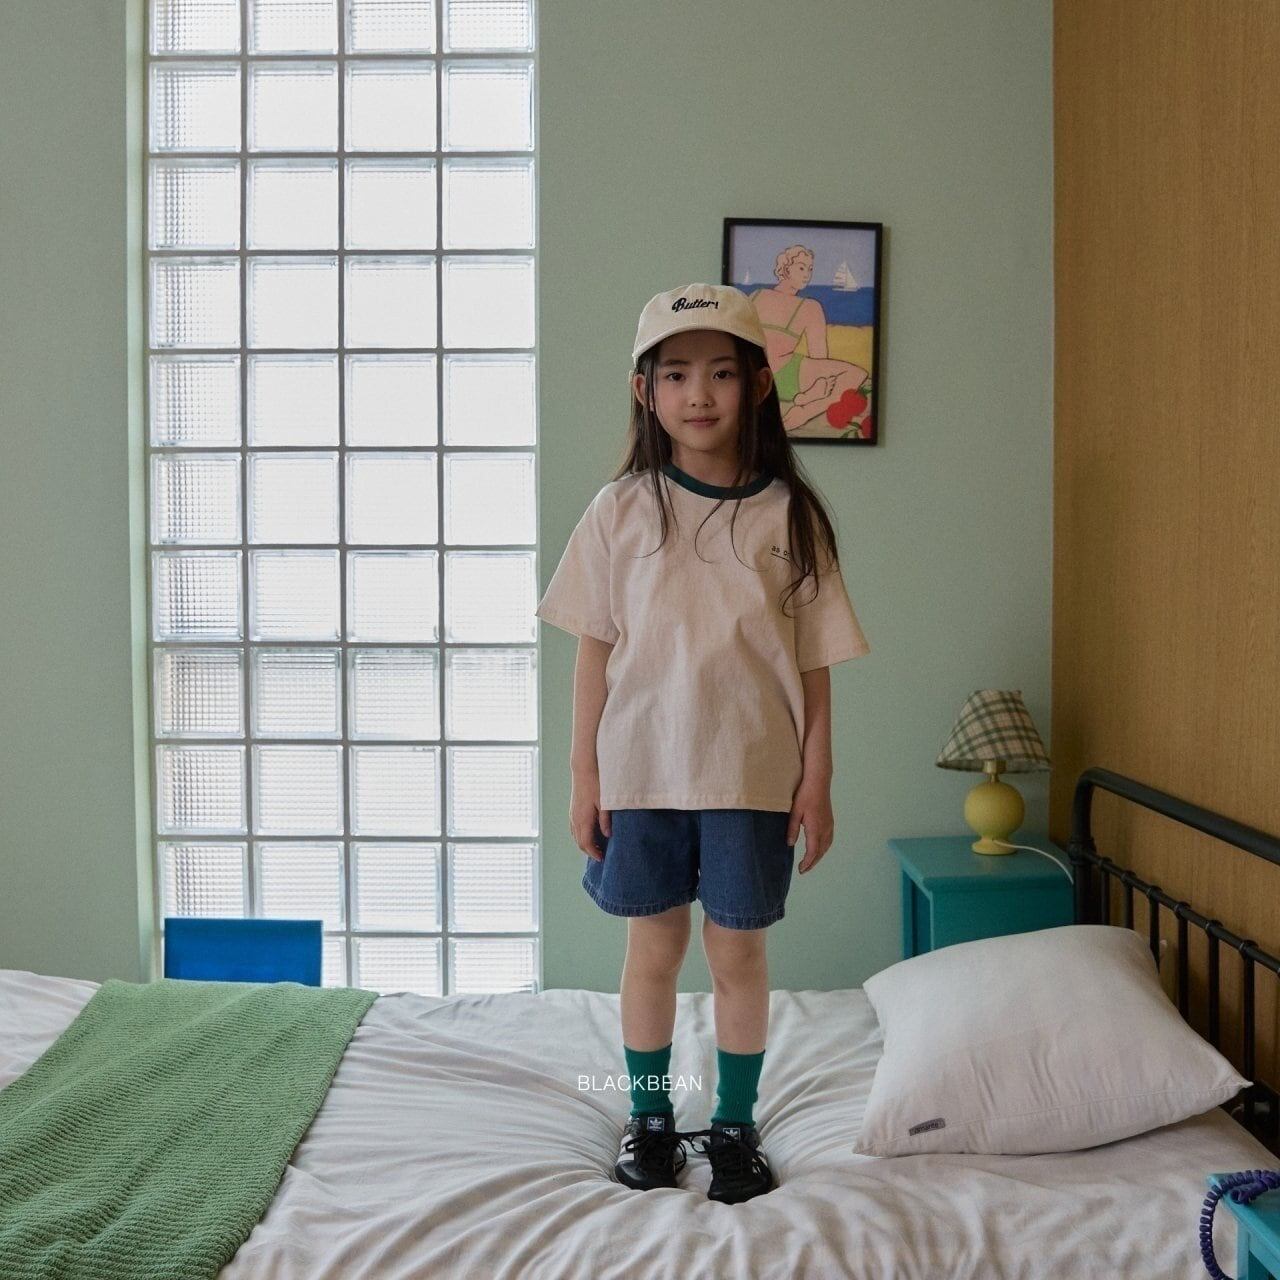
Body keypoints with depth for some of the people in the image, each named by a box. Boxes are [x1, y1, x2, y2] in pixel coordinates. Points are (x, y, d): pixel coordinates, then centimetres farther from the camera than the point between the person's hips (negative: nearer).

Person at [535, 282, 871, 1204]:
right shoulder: (622, 508, -2)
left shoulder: (787, 513, -2)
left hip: (753, 773, 0)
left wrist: (817, 779, -1)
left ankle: (736, 1126, 31)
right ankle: (650, 1118, 33)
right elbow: (595, 647, 0)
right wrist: (583, 773, -1)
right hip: (642, 767, 0)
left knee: (738, 951, 11)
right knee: (654, 949, 13)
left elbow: (813, 659, 1)